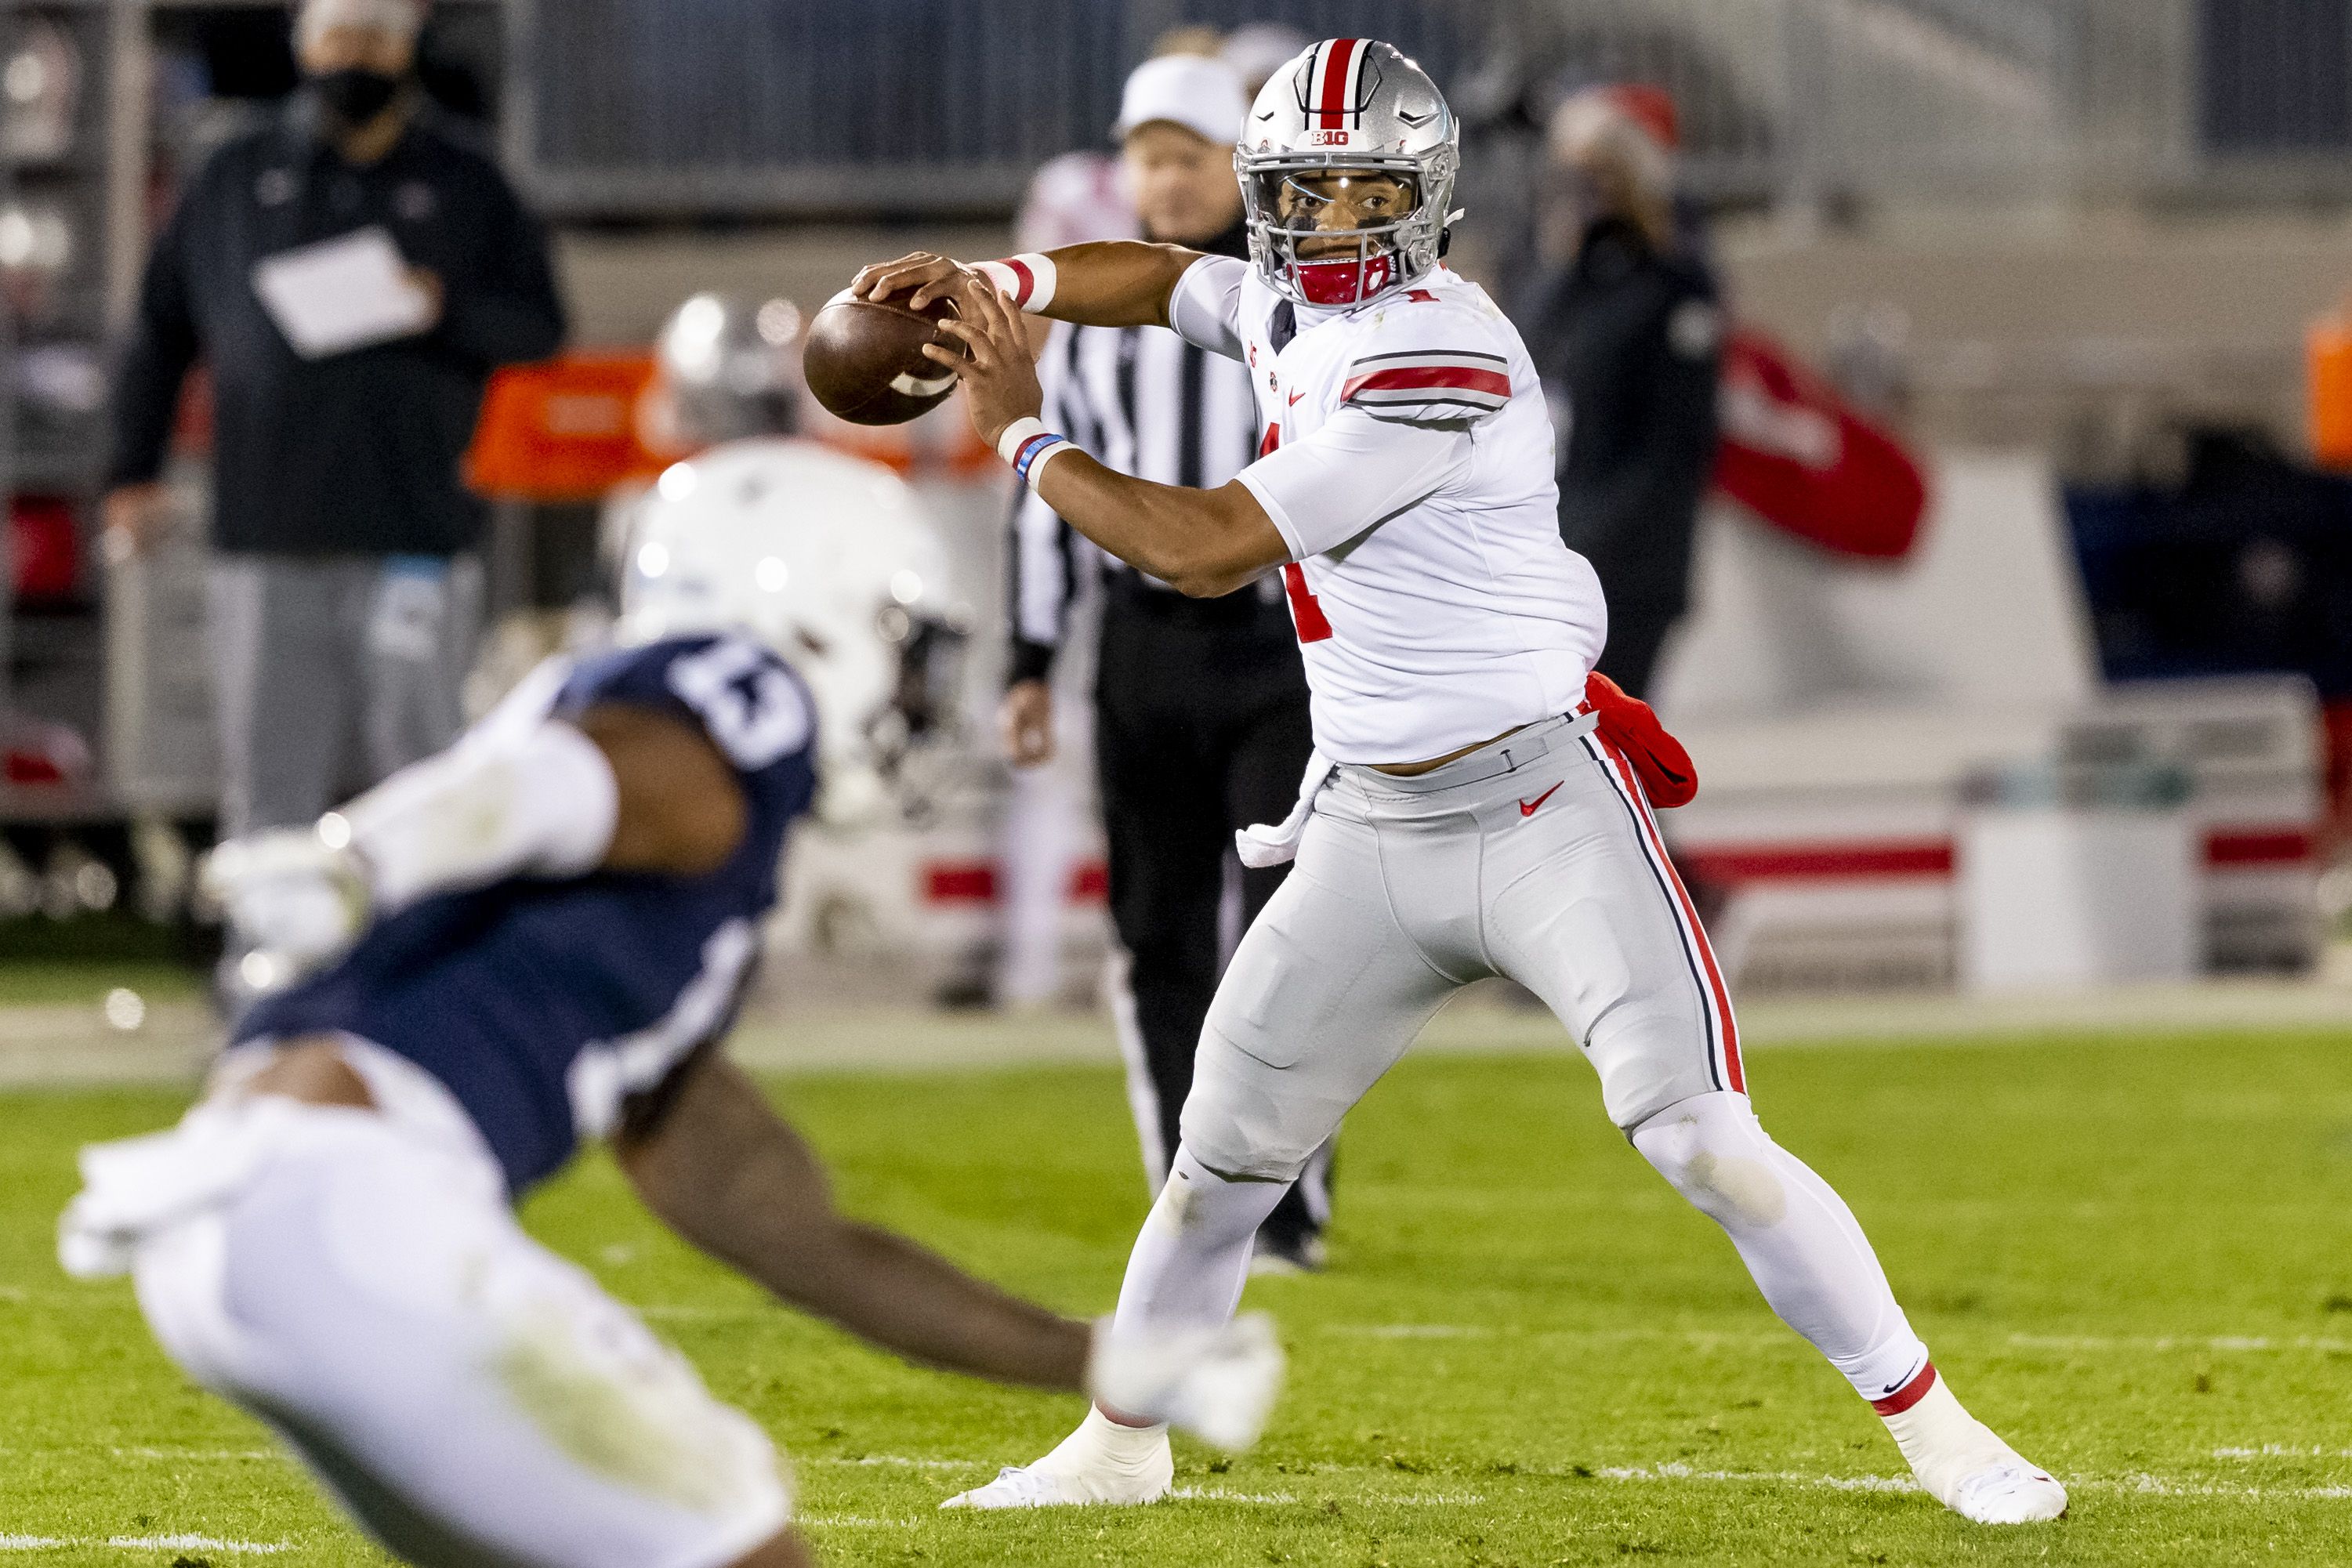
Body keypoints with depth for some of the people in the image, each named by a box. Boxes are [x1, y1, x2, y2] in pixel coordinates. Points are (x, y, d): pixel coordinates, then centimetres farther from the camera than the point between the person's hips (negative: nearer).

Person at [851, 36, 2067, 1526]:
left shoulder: (1436, 360, -21)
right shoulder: (1299, 307, 6)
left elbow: (1207, 549, -19)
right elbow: (1168, 279, 29)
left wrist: (1025, 436, -6)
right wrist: (995, 283, 11)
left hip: (1543, 809, -8)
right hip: (1369, 831, 8)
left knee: (1703, 1137, -16)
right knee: (1225, 1153, 11)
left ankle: (1932, 1423, -7)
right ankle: (1123, 1444, 29)